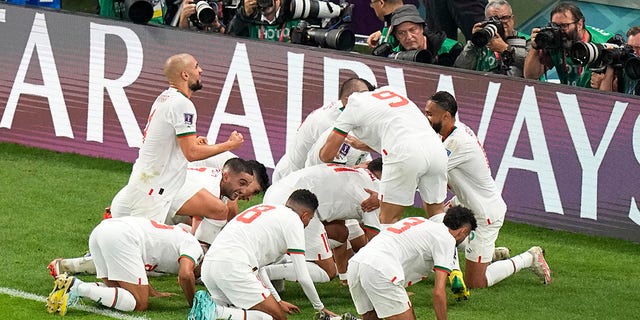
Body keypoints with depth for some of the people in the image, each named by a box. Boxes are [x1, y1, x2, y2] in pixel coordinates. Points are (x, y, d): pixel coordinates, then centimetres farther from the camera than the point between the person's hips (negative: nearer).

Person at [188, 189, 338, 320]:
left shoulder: (265, 209, 30)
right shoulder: (294, 220, 5)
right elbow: (302, 277, 5)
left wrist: (277, 300, 39)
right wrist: (320, 307, 21)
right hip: (233, 266, -9)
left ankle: (206, 306, -5)